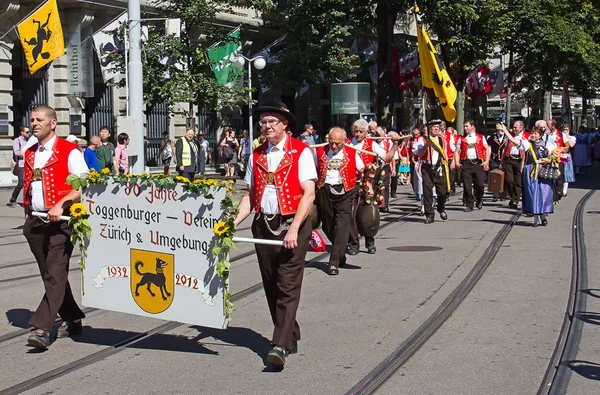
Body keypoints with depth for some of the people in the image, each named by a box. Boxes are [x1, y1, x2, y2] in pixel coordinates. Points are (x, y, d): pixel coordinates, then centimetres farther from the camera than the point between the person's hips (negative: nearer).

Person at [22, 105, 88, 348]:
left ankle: (42, 328, -16)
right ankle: (72, 320, 24)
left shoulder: (69, 152, -5)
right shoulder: (29, 154, 15)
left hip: (60, 220, -7)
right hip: (35, 221, 7)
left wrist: (60, 205, -21)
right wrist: (28, 214, 15)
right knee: (50, 275, 11)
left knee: (56, 274, -11)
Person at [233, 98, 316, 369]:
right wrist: (234, 222, -3)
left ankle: (280, 345, -11)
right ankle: (291, 337, 24)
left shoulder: (301, 152, -5)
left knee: (288, 286, -9)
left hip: (292, 225, -6)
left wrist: (294, 230, -20)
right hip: (263, 225, 6)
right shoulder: (256, 155, 12)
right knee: (271, 287, 10)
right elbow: (250, 195, 13)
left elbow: (309, 194, -11)